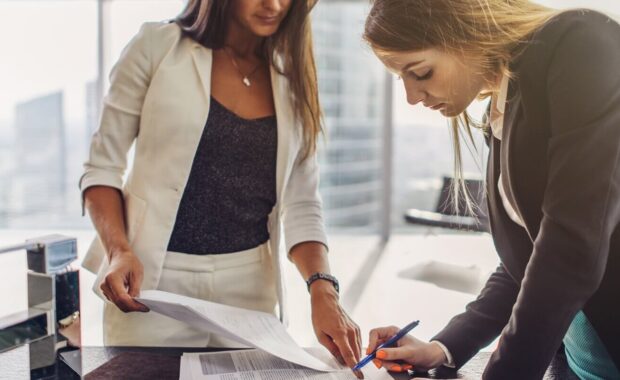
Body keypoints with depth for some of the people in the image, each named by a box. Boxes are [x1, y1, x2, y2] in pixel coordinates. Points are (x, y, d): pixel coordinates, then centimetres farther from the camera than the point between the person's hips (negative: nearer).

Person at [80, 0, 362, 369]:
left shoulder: (293, 76, 4)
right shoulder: (157, 46, -4)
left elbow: (302, 205, 2)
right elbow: (102, 167, -1)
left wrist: (323, 290, -13)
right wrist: (119, 250, -17)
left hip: (251, 286, 3)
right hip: (155, 278, -2)